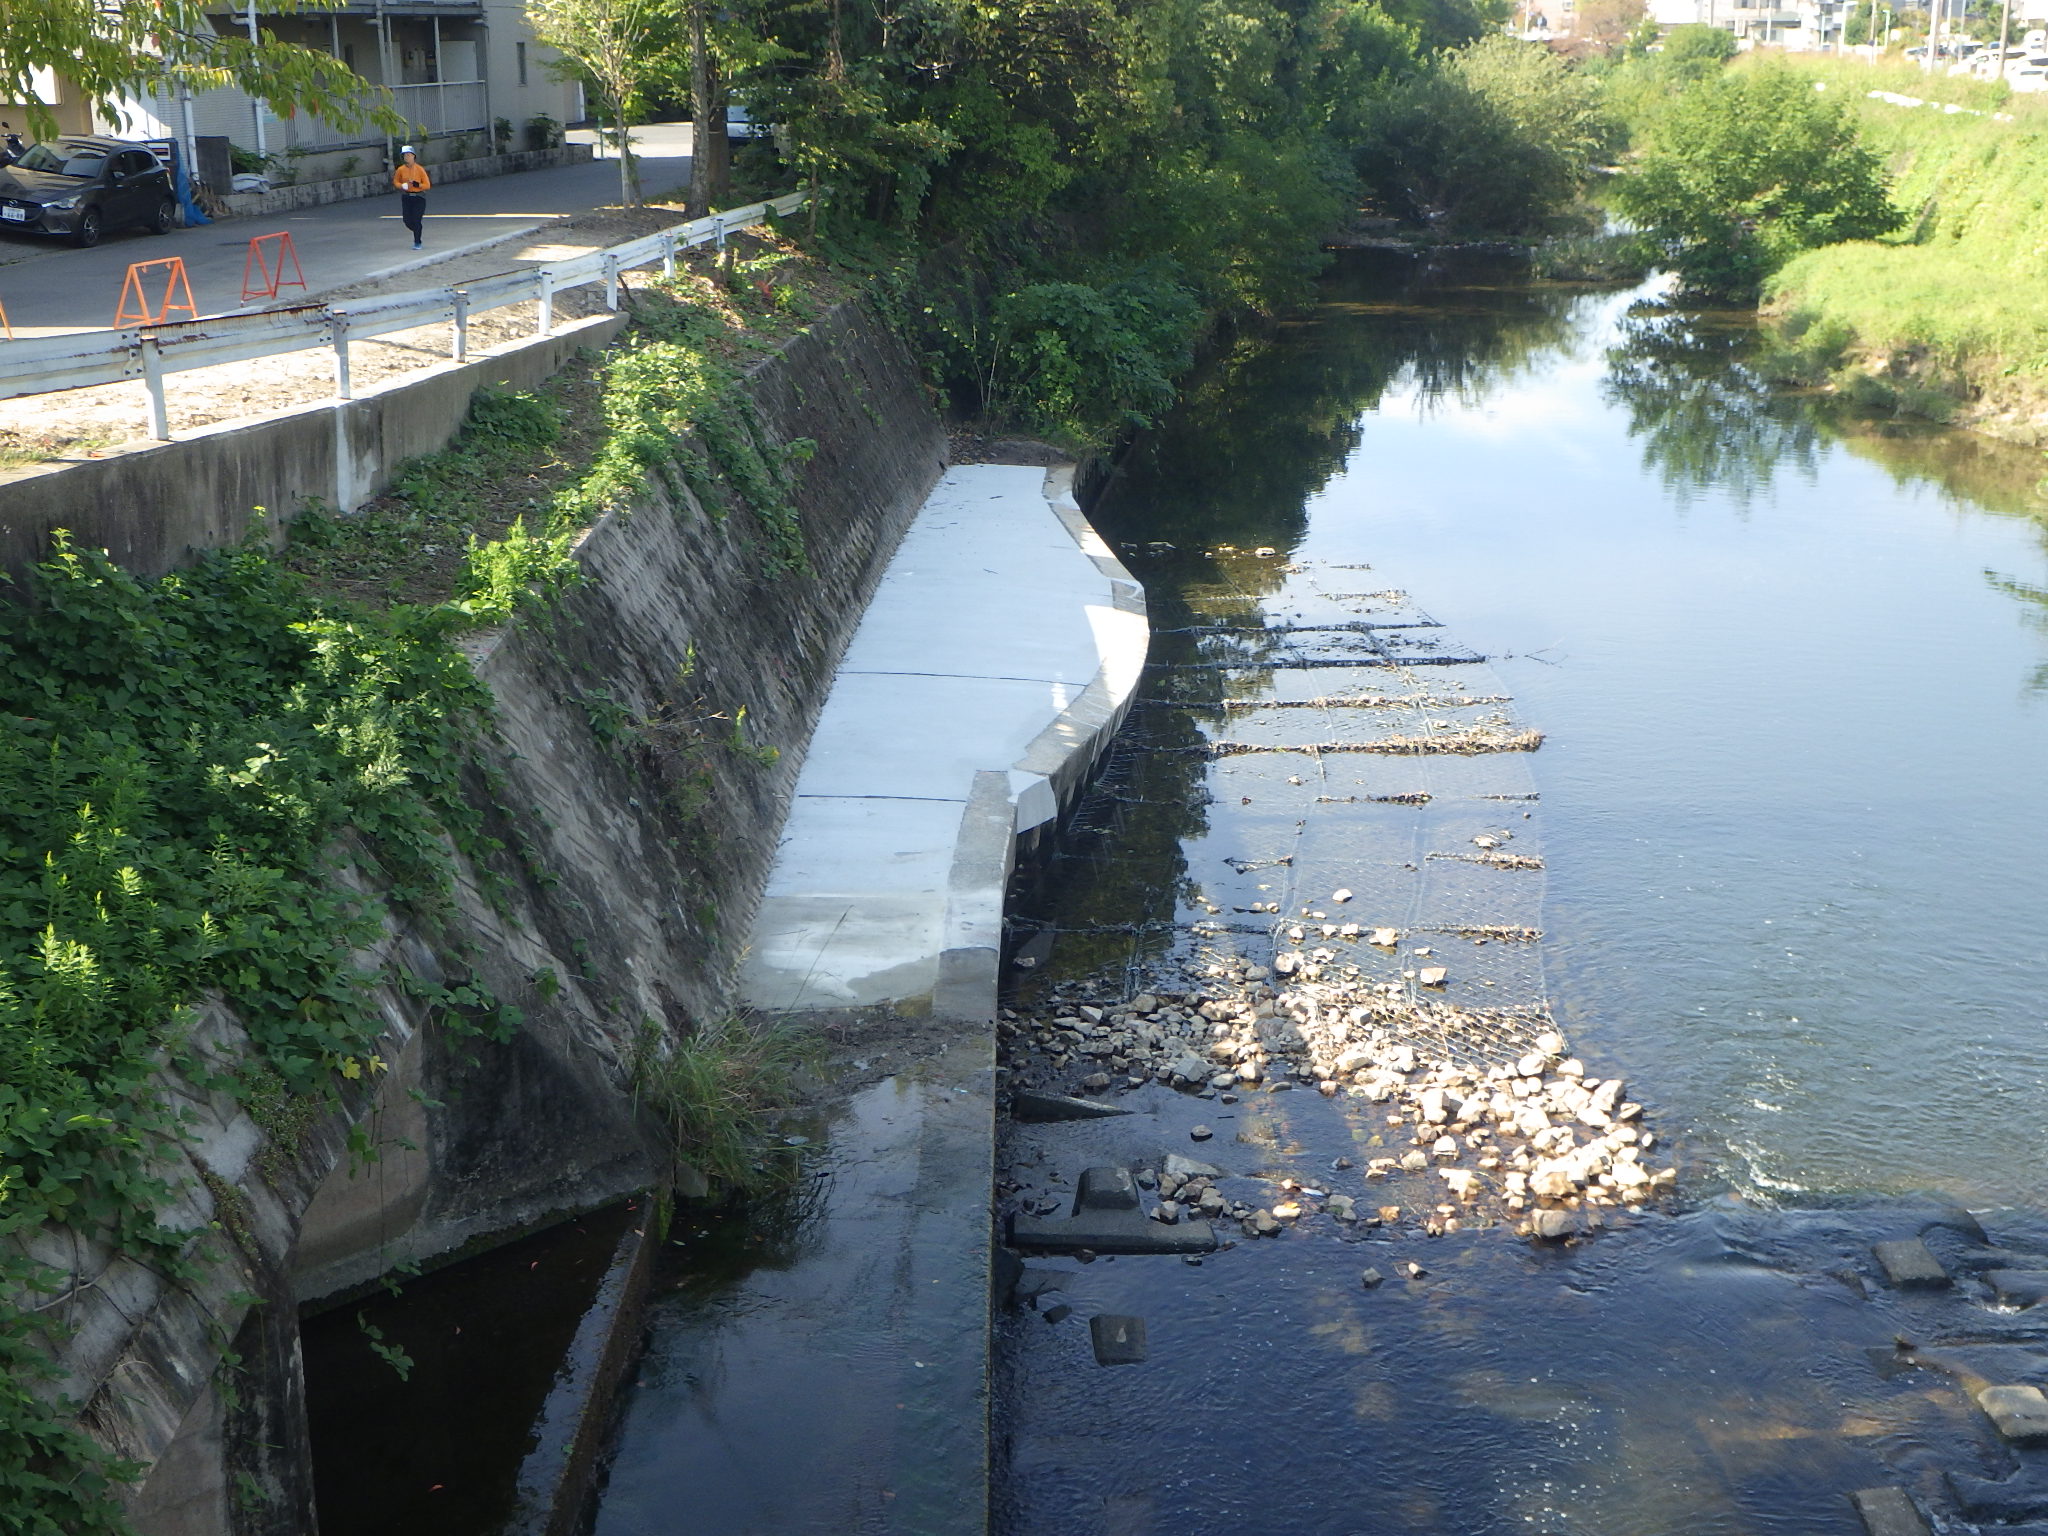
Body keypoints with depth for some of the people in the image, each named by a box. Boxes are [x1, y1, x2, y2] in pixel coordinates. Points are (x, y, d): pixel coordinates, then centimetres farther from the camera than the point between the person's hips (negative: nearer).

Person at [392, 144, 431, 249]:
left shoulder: (420, 169, -8)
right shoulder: (401, 169, 0)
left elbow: (427, 185, -6)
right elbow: (395, 181, 13)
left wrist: (416, 184, -21)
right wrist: (401, 186, -8)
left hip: (419, 198, -3)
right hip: (406, 197, 3)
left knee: (417, 221, -9)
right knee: (407, 221, 2)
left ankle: (417, 243, 5)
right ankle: (418, 232, 34)